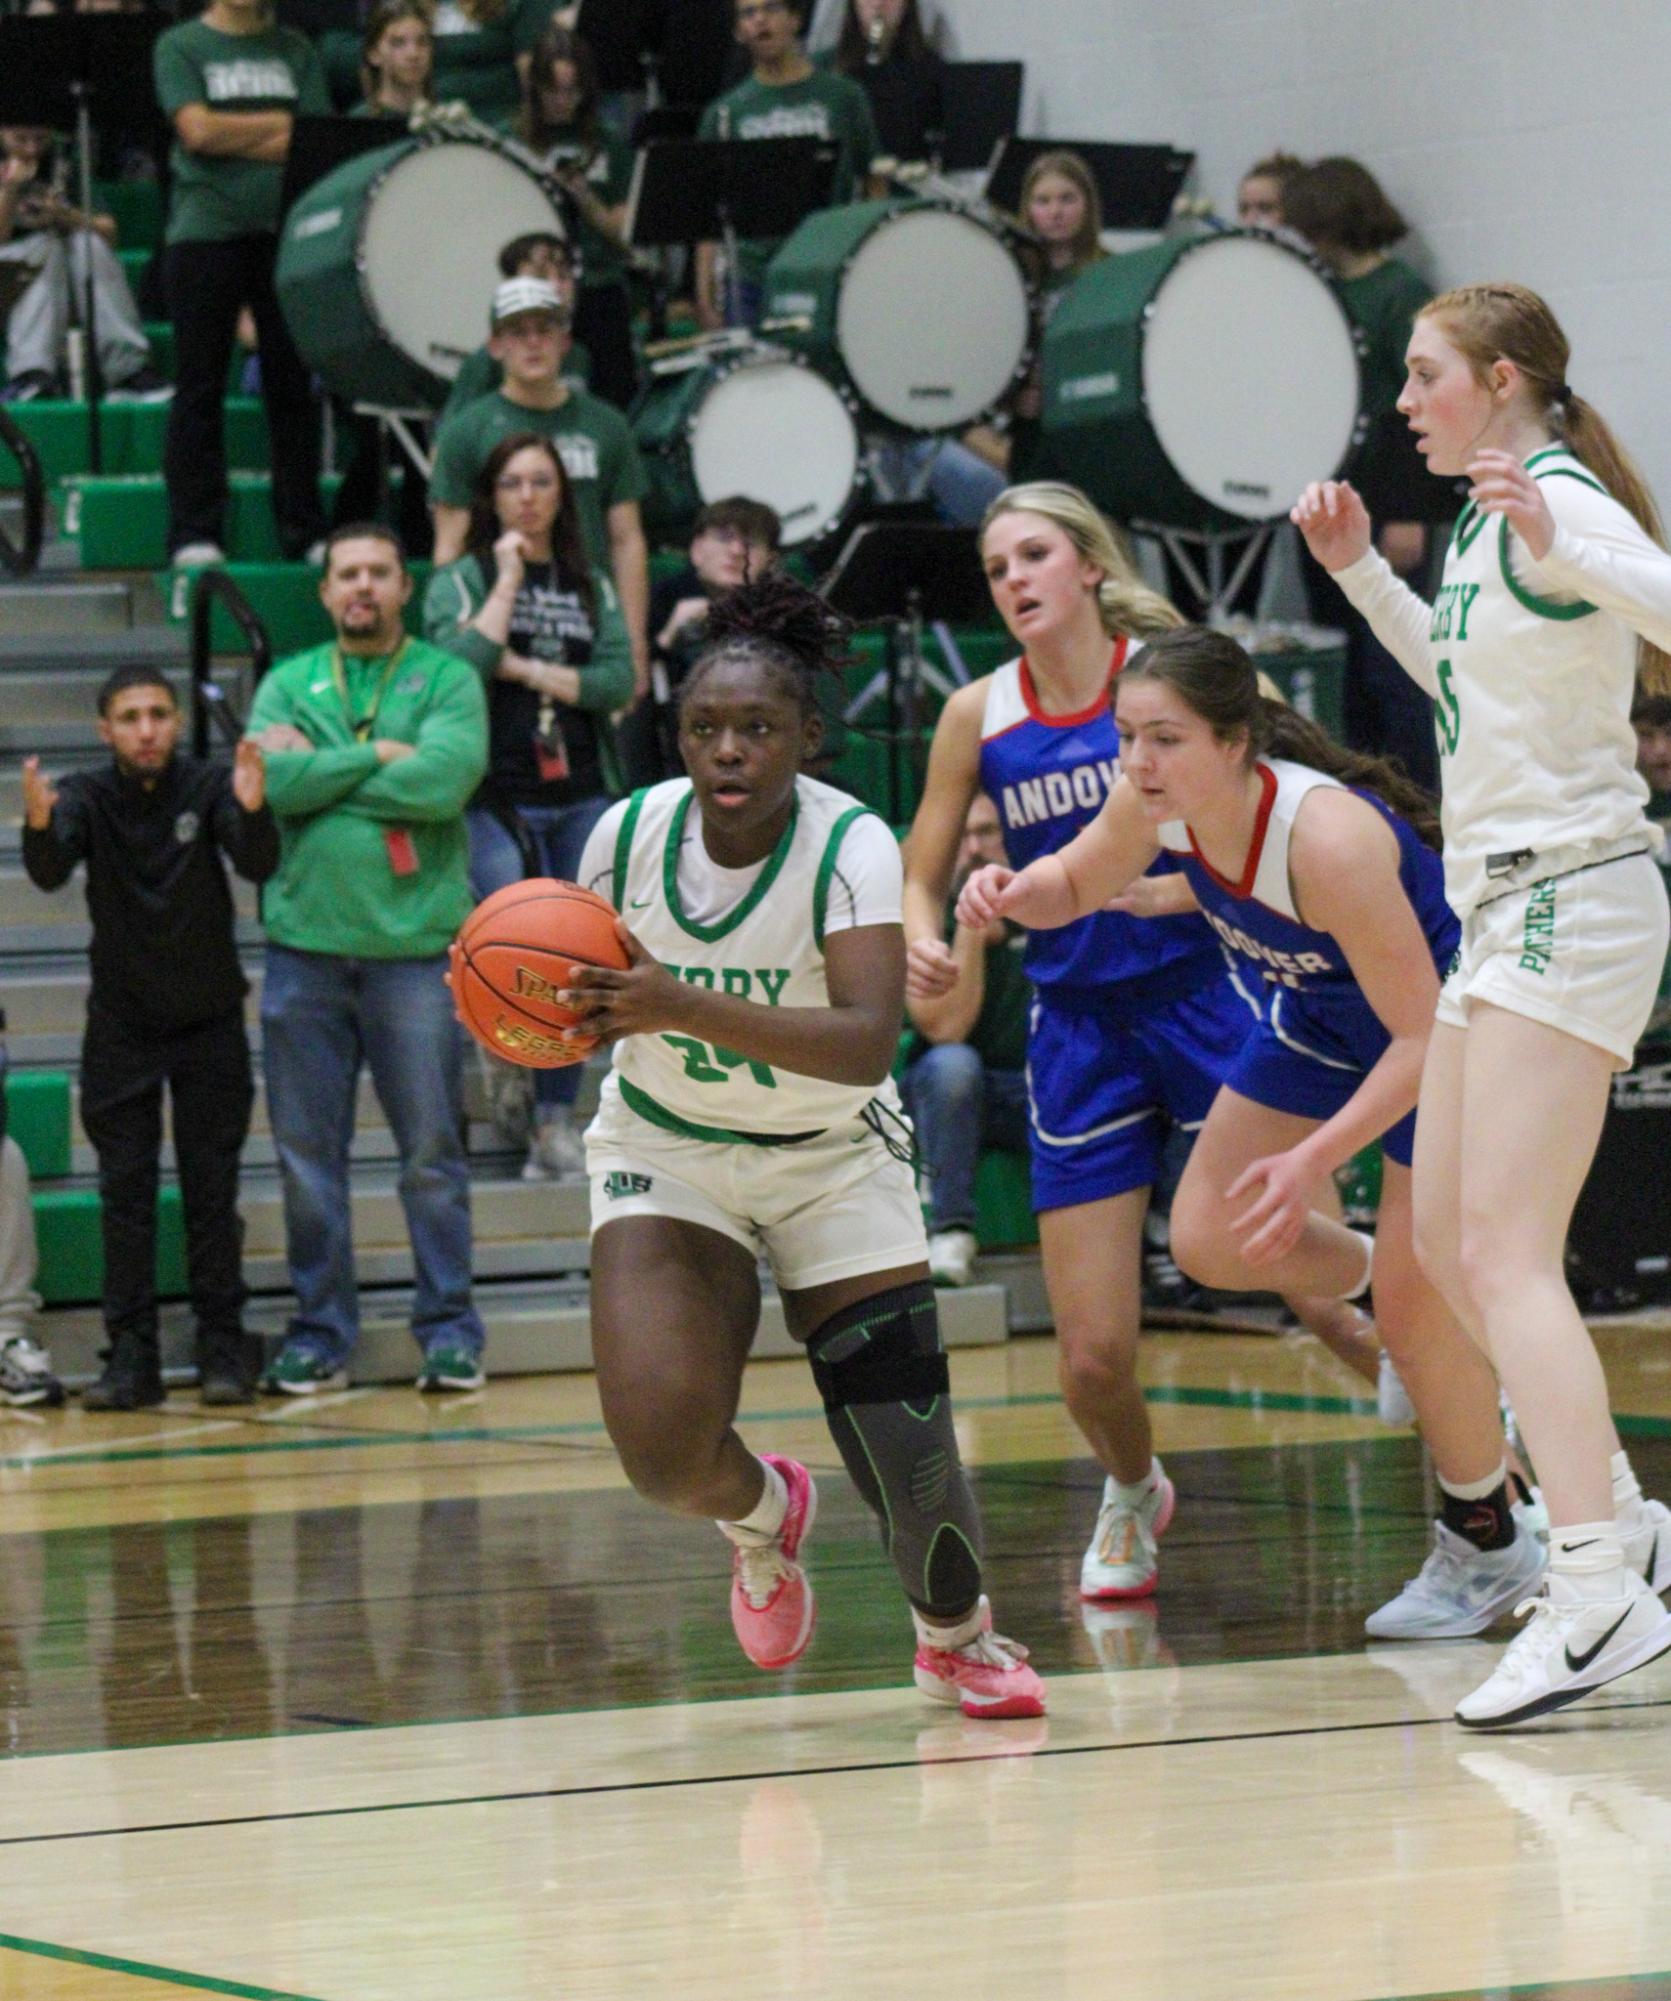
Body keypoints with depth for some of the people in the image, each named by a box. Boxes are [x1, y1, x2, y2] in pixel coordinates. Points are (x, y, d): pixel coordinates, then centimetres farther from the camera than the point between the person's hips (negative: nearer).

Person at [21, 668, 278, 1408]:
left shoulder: (208, 786, -10)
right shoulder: (87, 795, -8)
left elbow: (258, 866, -22)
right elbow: (51, 872, -23)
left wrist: (252, 810, -44)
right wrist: (39, 826, -46)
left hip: (209, 1021, -1)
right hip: (121, 1024, 1)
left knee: (212, 1189, 1)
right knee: (125, 1193, 0)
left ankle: (223, 1347, 7)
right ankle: (131, 1355, 2)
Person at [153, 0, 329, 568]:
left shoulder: (294, 50, 11)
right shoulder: (180, 47, 3)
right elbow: (197, 130, -10)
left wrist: (231, 138, -9)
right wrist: (280, 124, -1)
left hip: (287, 233, 3)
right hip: (206, 231, -3)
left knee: (293, 387, 4)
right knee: (200, 389, 0)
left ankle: (304, 531, 9)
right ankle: (195, 533, 3)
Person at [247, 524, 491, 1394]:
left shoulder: (447, 679, 4)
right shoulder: (289, 684, 11)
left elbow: (447, 778, -14)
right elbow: (269, 779, -7)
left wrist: (323, 771, -9)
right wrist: (376, 757, -10)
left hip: (415, 941, -2)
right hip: (306, 942, 2)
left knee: (431, 1150, 1)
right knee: (307, 1150, 5)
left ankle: (449, 1330, 8)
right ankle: (320, 1331, 13)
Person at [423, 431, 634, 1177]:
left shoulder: (591, 587, 14)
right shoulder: (463, 579, 5)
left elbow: (619, 681, 0)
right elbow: (459, 660, -14)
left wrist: (526, 669, -8)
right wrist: (508, 578, -9)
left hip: (581, 798, 3)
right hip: (495, 797, -3)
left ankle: (558, 1120, 9)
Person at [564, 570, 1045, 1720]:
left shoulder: (851, 846, -23)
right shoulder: (629, 835, -15)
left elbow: (868, 1043, -37)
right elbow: (589, 1005, 3)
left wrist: (685, 1008, -46)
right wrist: (577, 1016, -21)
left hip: (833, 1154, -1)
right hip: (667, 1150, 1)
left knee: (904, 1442, -9)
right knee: (664, 1444, -19)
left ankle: (957, 1635, 24)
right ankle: (761, 1515, 19)